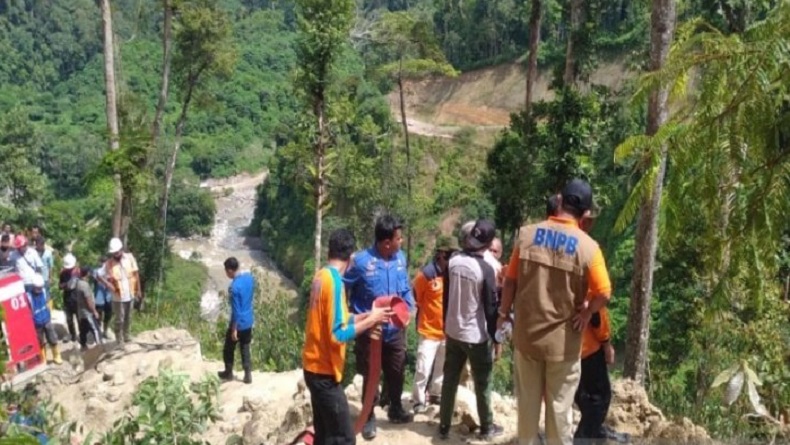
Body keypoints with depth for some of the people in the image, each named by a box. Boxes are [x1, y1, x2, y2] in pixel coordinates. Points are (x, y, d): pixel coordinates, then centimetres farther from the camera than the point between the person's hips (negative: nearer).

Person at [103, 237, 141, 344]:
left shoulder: (130, 257, -7)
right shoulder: (108, 263, -13)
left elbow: (136, 274, 0)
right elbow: (108, 279, -8)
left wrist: (138, 289, 2)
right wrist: (111, 286, -29)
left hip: (130, 294, 3)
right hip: (118, 296, -3)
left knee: (128, 317, 18)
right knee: (119, 319, 4)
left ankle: (126, 334, 37)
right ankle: (119, 339, 20)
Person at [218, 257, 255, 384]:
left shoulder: (234, 287, -28)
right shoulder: (250, 277, -5)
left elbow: (236, 310, -24)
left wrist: (234, 329, -16)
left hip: (238, 324, -7)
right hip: (248, 321, 7)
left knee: (228, 349, 16)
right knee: (245, 348, 18)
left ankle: (228, 373, 33)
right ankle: (248, 375, 22)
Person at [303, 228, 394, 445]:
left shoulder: (321, 276, 6)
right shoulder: (335, 281, -19)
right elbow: (338, 335, -24)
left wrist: (366, 315, 11)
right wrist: (371, 320, -14)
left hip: (314, 367, 9)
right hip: (325, 371, -9)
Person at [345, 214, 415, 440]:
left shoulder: (400, 258, -5)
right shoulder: (360, 261, -22)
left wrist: (409, 308, -5)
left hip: (395, 329, 4)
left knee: (396, 373, 20)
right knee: (370, 376, 12)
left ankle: (396, 410, 43)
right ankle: (369, 418, 31)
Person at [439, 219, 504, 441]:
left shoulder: (453, 262, -3)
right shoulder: (486, 269, -20)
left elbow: (446, 298, 7)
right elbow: (491, 308, -16)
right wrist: (497, 339, -6)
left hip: (453, 332, 5)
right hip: (477, 336, -5)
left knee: (449, 381, 13)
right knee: (482, 384, 11)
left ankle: (444, 426, 21)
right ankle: (487, 428, 24)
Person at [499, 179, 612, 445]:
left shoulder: (527, 234, -5)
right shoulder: (587, 247, -13)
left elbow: (510, 281, 0)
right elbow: (603, 294, -16)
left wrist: (504, 313, 13)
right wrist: (586, 312, 3)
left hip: (526, 334, 2)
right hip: (563, 340, -2)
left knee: (527, 403, 16)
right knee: (560, 406, 10)